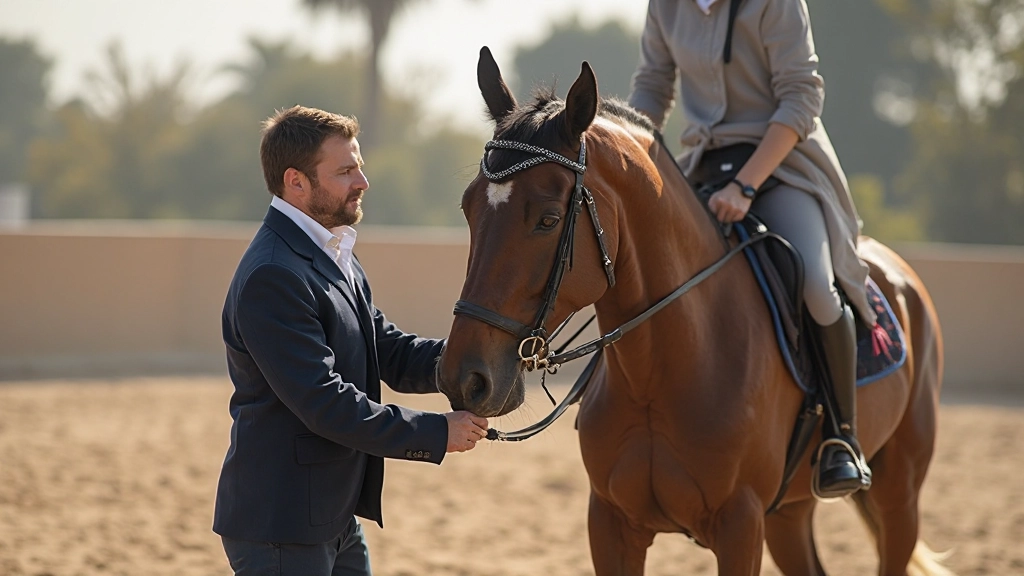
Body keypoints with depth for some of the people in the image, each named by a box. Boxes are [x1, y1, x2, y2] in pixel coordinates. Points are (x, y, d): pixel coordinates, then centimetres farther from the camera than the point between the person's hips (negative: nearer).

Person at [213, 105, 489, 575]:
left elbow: (391, 355, 12)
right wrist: (437, 433, -19)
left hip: (335, 516, 10)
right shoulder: (271, 277, -21)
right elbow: (323, 403, -25)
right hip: (280, 529, -10)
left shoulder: (335, 259, 14)